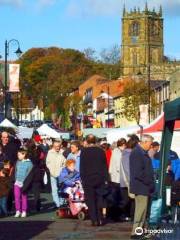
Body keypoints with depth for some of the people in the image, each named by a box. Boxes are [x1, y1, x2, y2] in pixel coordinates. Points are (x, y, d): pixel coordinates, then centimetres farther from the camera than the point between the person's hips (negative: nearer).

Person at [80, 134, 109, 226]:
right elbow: (105, 166, 5)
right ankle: (100, 219, 9)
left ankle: (94, 220, -2)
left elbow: (82, 167, -6)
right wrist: (106, 179, 10)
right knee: (99, 200, 12)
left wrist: (82, 178, 1)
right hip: (100, 179, 3)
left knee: (90, 201, 1)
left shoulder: (84, 151, -7)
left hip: (88, 179, -3)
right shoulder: (101, 151, 1)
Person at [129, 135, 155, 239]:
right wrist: (149, 182, -17)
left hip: (144, 187, 10)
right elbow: (138, 173, -24)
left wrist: (150, 183, 13)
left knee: (143, 210, 16)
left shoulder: (143, 153, 15)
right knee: (141, 209, -7)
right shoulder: (137, 153, -18)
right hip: (141, 187, -10)